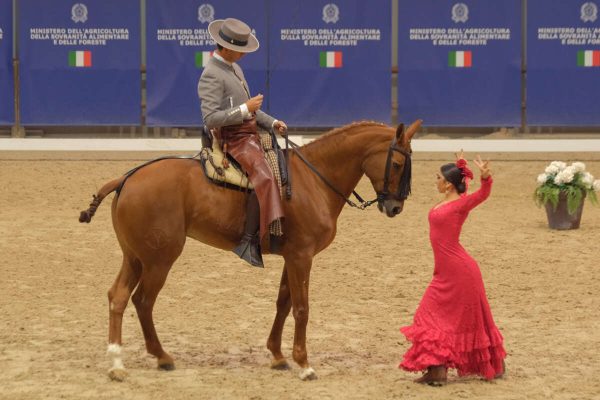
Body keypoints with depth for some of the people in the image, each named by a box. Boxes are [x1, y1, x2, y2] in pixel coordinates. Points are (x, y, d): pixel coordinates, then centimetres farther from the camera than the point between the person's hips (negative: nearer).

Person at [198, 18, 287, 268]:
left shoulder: (234, 69, 17)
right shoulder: (212, 76, -15)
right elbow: (210, 119, -22)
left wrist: (271, 123, 12)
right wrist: (245, 109, -22)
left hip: (251, 136, 11)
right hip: (234, 139, -11)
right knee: (263, 177, -31)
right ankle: (249, 242, -32)